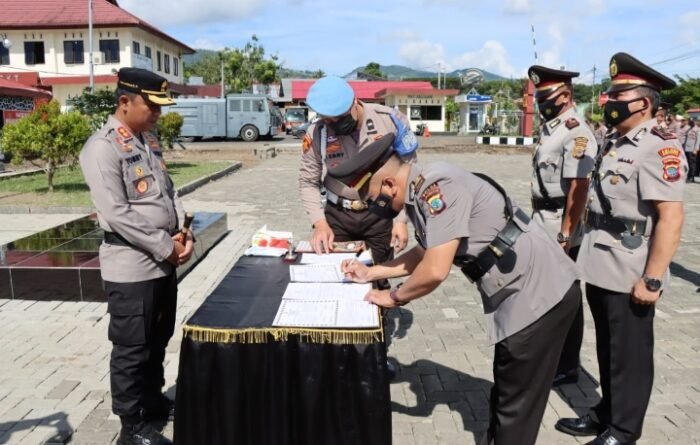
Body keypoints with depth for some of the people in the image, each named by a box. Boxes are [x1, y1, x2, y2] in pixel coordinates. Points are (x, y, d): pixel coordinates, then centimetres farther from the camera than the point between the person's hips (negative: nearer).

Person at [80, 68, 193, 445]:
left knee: (157, 342, 20)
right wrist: (166, 247, -16)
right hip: (131, 268, -8)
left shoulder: (149, 141, 11)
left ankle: (154, 401, 39)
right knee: (132, 349, 6)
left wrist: (184, 234, -1)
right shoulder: (102, 147, -15)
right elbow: (115, 214, -21)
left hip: (163, 263, 8)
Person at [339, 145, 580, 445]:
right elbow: (425, 254, 21)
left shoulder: (437, 185, -24)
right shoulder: (420, 192, 6)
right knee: (507, 392, 25)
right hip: (522, 294, 9)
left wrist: (394, 297, -10)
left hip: (540, 294, -9)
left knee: (516, 402, 7)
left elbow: (435, 270, -28)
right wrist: (370, 272, 18)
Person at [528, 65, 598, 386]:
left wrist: (565, 234, -22)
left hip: (561, 227, -9)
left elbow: (578, 189, -22)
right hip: (543, 224, 9)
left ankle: (567, 366, 18)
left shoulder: (576, 132, -17)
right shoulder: (550, 127, 12)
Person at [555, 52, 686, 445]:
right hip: (602, 272, 9)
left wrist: (652, 279, -23)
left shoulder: (659, 148, -17)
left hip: (630, 278, -8)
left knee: (629, 356, 8)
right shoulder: (616, 144, 11)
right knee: (608, 350, 21)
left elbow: (671, 217, -23)